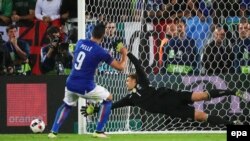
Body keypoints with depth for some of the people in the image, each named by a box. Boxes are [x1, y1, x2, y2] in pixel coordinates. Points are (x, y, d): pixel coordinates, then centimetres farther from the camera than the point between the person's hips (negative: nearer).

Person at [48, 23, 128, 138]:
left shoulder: (80, 43, 5)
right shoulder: (100, 51, -11)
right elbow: (120, 67, -5)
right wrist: (124, 54, 14)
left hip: (71, 84, 5)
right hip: (85, 88, -5)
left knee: (67, 105, 31)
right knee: (108, 99, 17)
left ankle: (53, 131, 14)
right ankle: (99, 131, 11)